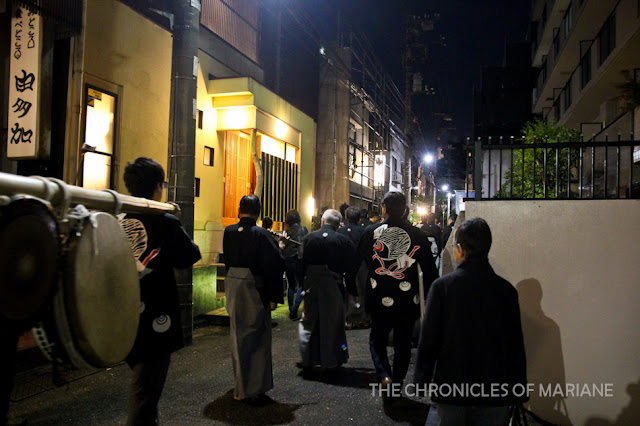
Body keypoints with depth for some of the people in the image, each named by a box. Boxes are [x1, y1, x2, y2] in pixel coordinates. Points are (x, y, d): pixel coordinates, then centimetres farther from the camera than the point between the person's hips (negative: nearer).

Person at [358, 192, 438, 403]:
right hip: (408, 301, 1)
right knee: (403, 344, 15)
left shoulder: (371, 232, -7)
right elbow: (429, 270, -1)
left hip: (380, 299, -1)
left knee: (377, 340, 15)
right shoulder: (418, 235, -5)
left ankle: (385, 376, -6)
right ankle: (396, 386, 22)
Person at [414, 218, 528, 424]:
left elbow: (428, 339, -9)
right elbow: (516, 344, 1)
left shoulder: (442, 286, -11)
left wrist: (421, 381, 2)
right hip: (495, 388, 2)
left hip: (451, 387, -2)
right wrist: (519, 390, 11)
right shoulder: (506, 289, -4)